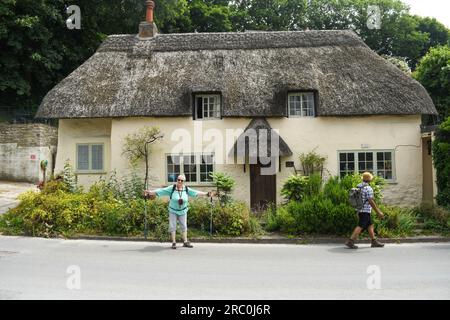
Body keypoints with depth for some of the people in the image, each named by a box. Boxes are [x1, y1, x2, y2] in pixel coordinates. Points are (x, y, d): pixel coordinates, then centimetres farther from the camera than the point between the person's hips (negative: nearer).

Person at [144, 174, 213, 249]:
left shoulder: (187, 189, -8)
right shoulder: (172, 188, -15)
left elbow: (196, 192, -4)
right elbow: (161, 191, -17)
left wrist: (206, 194, -6)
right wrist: (149, 192, -23)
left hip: (183, 211, 2)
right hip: (173, 211, -2)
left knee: (184, 226, 5)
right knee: (172, 226, -1)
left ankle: (185, 242, 12)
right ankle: (174, 242, 5)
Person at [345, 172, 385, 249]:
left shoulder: (358, 186, 8)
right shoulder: (368, 188, -17)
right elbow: (371, 201, -19)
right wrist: (378, 212, -13)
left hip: (360, 209, 9)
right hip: (365, 211, -9)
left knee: (370, 225, 15)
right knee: (360, 226, -7)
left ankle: (374, 242, 19)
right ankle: (350, 241, -10)